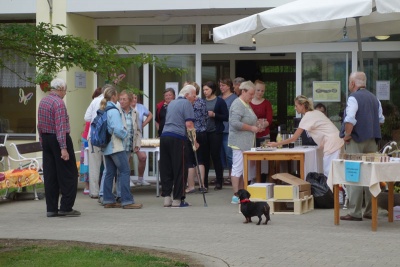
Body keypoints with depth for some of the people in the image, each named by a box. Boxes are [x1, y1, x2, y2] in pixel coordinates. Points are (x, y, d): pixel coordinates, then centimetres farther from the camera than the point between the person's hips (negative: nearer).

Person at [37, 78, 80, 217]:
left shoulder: (42, 102, 12)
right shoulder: (59, 103, -14)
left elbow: (40, 125, 14)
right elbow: (60, 127, -21)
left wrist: (42, 142, 18)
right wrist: (63, 148, -23)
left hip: (45, 139, 8)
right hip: (59, 139, -8)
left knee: (50, 176, 8)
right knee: (68, 175, 0)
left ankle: (51, 208, 9)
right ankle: (66, 207, -2)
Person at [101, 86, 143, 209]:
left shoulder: (103, 110, 10)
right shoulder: (113, 111, -16)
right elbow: (118, 129, -22)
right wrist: (125, 134, -3)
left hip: (106, 147, 9)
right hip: (115, 146, -9)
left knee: (110, 172, 11)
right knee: (125, 171, -7)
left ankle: (108, 200, 13)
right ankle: (127, 201, -10)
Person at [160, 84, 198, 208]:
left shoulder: (171, 103, 22)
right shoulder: (186, 103, -2)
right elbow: (189, 124, -10)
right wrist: (194, 141, -4)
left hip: (164, 136, 7)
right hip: (177, 138, -7)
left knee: (165, 169, 8)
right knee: (179, 170, -1)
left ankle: (166, 197, 8)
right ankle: (177, 199, -1)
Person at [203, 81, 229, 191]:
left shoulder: (219, 101, -2)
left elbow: (226, 117, -5)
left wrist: (214, 115, -16)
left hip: (215, 133, -4)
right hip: (204, 132, 4)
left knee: (215, 156, -1)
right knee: (205, 156, 4)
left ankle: (219, 182, 6)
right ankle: (204, 182, 11)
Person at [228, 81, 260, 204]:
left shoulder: (246, 104, 18)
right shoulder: (238, 104, -13)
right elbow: (235, 123, -23)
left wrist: (256, 125, 13)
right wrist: (251, 128, -17)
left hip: (246, 142, 10)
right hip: (239, 142, -10)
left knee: (244, 169, 11)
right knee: (238, 168, -8)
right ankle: (236, 196, -6)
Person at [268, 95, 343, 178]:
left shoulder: (307, 117, -10)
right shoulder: (315, 112, 16)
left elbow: (294, 138, -9)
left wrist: (276, 144, -3)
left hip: (331, 143, -9)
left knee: (328, 173, -9)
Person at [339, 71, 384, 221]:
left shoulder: (354, 98, -12)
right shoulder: (374, 98, 13)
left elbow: (350, 119, -24)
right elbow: (381, 119, 17)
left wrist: (347, 134, -12)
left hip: (356, 141, -7)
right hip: (372, 141, 7)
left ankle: (355, 213, -4)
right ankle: (370, 211, 14)